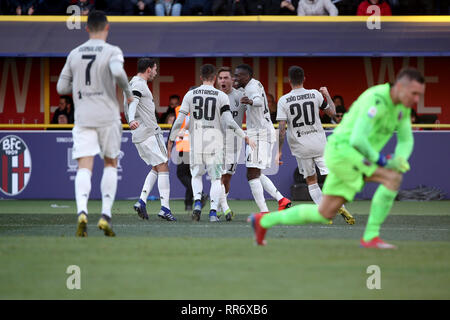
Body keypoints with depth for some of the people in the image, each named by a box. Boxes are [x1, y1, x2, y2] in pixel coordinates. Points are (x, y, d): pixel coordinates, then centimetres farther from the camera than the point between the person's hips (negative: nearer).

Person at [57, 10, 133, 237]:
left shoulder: (74, 54, 8)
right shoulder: (111, 51, -4)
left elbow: (61, 87, 12)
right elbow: (118, 72, -24)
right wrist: (128, 92, -7)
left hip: (83, 118, 2)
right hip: (108, 116, -2)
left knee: (84, 168, -5)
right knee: (110, 164, 15)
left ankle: (82, 212, -30)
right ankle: (105, 216, 5)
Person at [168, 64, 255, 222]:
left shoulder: (191, 95, 2)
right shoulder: (221, 96, -3)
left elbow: (179, 120, 0)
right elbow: (229, 122, -10)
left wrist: (171, 139, 9)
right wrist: (245, 136, -2)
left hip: (196, 139, 2)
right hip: (214, 140, -2)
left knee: (196, 175, 18)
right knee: (215, 178, 7)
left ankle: (197, 202, -6)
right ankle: (213, 212, -6)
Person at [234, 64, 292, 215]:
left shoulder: (252, 87, -14)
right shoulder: (256, 84, 17)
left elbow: (259, 100, -38)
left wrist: (250, 101, -60)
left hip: (259, 134, -10)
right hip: (266, 133, 10)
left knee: (252, 175, -11)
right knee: (254, 175, 16)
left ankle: (264, 212, -16)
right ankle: (282, 200, 9)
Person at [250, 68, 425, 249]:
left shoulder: (403, 106, 7)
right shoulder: (377, 100, -23)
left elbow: (406, 140, 13)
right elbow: (357, 139, -29)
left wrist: (400, 158, -9)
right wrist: (379, 159, -18)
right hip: (342, 150, -10)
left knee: (324, 215, 9)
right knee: (393, 177, -25)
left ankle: (264, 221, 21)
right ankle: (370, 237, -21)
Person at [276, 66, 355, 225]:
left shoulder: (283, 100, -5)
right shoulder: (316, 95, -2)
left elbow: (282, 129, -8)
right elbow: (332, 112, 11)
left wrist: (279, 151, -2)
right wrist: (327, 95, 26)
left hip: (300, 146, 0)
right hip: (319, 144, 0)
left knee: (311, 181, 13)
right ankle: (339, 205, -21)